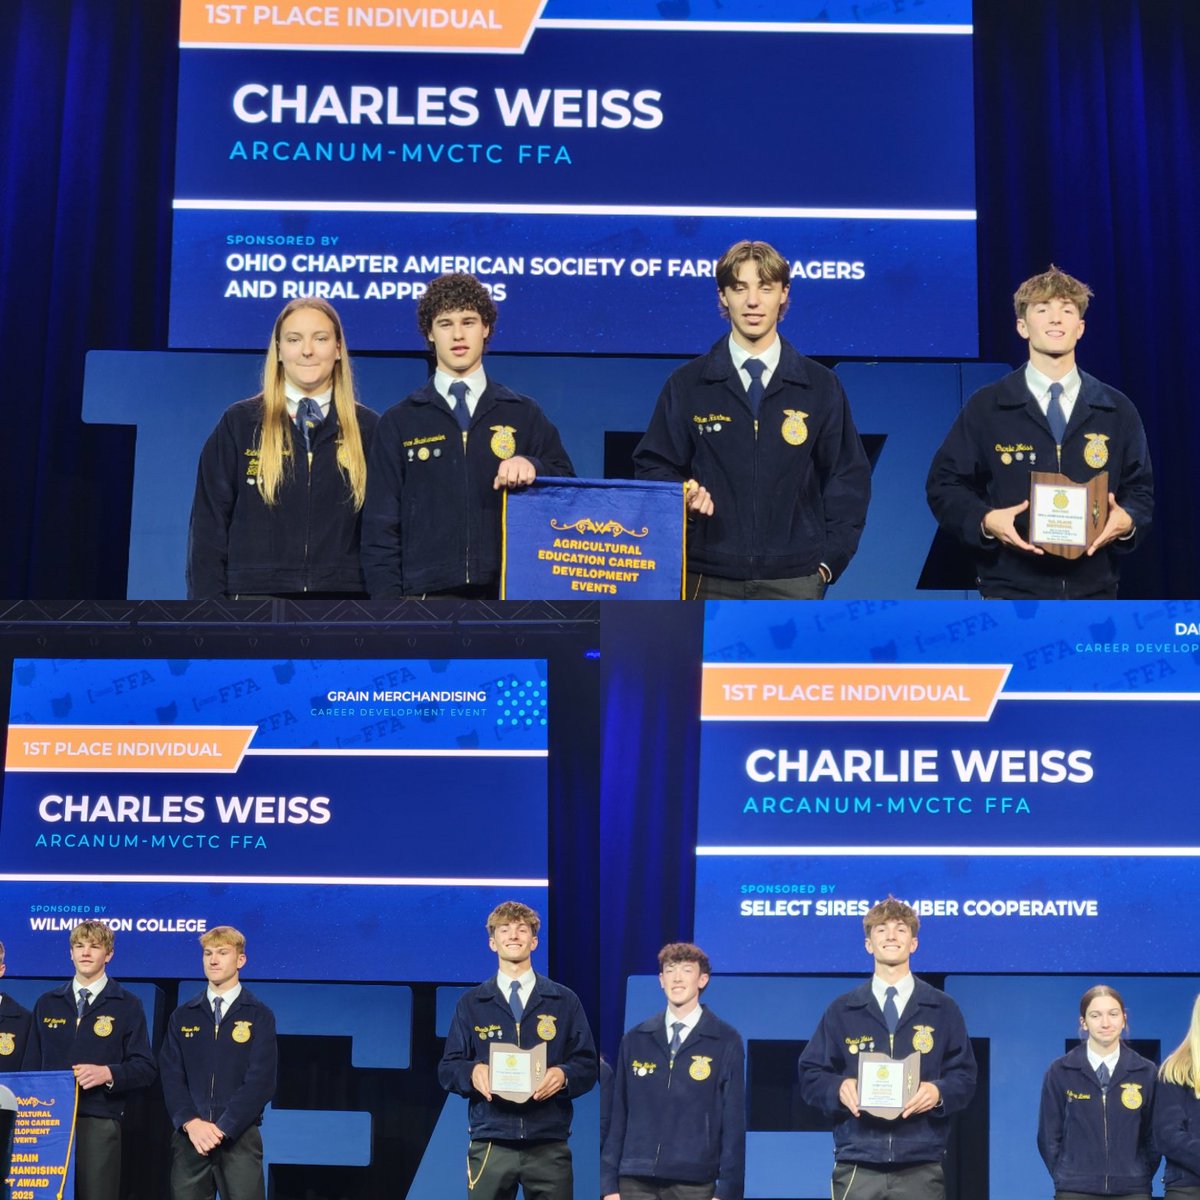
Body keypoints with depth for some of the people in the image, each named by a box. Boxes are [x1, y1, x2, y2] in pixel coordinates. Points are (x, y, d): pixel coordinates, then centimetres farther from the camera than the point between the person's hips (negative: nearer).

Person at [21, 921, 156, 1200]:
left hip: (99, 1124, -3)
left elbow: (144, 1069, 2)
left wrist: (108, 1073, -16)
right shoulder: (46, 1004, 17)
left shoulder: (127, 1006, 7)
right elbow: (31, 1066, 16)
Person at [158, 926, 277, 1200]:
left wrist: (223, 1128, -13)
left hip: (239, 1136, -2)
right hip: (188, 1136, 2)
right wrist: (191, 1123, -11)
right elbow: (171, 1075, 5)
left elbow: (261, 1081, -5)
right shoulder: (183, 1017, 12)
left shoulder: (259, 1016, 3)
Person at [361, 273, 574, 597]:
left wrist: (533, 465, -11)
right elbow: (381, 525, 7)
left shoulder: (524, 414, 13)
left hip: (510, 592, 1)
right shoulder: (399, 422, 10)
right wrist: (387, 601, -2)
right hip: (428, 594, 0)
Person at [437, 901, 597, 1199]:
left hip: (549, 1144, 0)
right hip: (490, 1144, 0)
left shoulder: (564, 1001, 10)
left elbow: (588, 1065, 8)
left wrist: (563, 1075, -14)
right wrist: (472, 1072, -13)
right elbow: (448, 1070, 9)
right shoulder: (471, 1004, 11)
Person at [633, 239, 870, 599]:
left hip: (794, 581, 0)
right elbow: (654, 465, 9)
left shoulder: (821, 387, 8)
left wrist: (829, 560, 1)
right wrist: (681, 494, -13)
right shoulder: (686, 385, 7)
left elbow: (848, 478, 9)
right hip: (708, 579, 0)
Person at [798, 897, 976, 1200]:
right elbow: (810, 1076, 9)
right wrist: (838, 1088, -12)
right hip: (857, 1168, 0)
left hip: (920, 1169, 0)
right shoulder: (841, 1010, 11)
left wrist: (939, 1092, -13)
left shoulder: (942, 1009, 10)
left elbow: (964, 1078, 8)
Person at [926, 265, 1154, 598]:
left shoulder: (1117, 410, 10)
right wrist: (985, 521, -15)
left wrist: (1128, 520, -9)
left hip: (1092, 589, 3)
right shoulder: (985, 407, 3)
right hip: (1011, 590, -3)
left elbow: (1140, 488, 15)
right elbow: (944, 485, 4)